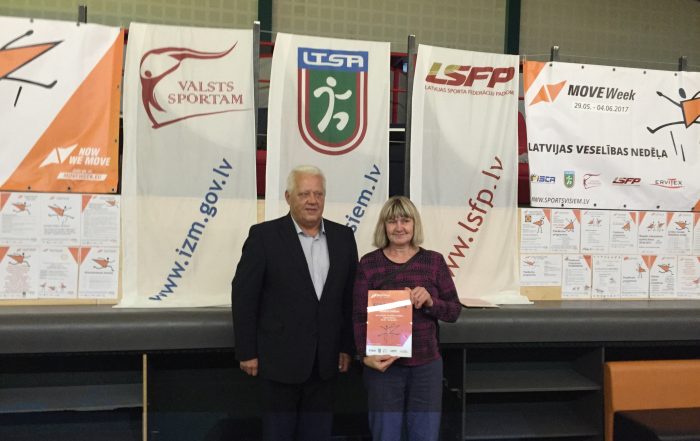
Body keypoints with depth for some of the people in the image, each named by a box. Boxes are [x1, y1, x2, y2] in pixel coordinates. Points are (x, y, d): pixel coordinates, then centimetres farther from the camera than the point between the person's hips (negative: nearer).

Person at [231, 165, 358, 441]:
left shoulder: (343, 237, 4)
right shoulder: (264, 235, -8)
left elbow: (350, 297, 9)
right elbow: (243, 296, -7)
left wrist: (347, 347, 8)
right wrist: (247, 352, -8)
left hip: (325, 360, 4)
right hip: (281, 358, -3)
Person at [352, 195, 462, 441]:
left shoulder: (434, 261, 3)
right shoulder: (369, 263, -1)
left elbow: (454, 311, 3)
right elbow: (359, 316, -2)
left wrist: (431, 302, -16)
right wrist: (365, 355, -15)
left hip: (426, 365, 1)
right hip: (383, 365, -1)